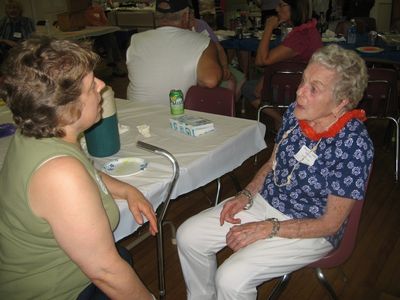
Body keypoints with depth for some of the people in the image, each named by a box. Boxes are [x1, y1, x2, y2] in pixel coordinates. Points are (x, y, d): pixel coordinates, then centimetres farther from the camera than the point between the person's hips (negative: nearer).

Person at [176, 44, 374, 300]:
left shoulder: (355, 145, -26)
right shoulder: (295, 113, -8)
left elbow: (330, 223, -19)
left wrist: (267, 229, -21)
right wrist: (246, 195, -6)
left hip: (309, 230, -6)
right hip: (265, 201, 7)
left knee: (231, 279, -24)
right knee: (188, 236, 1)